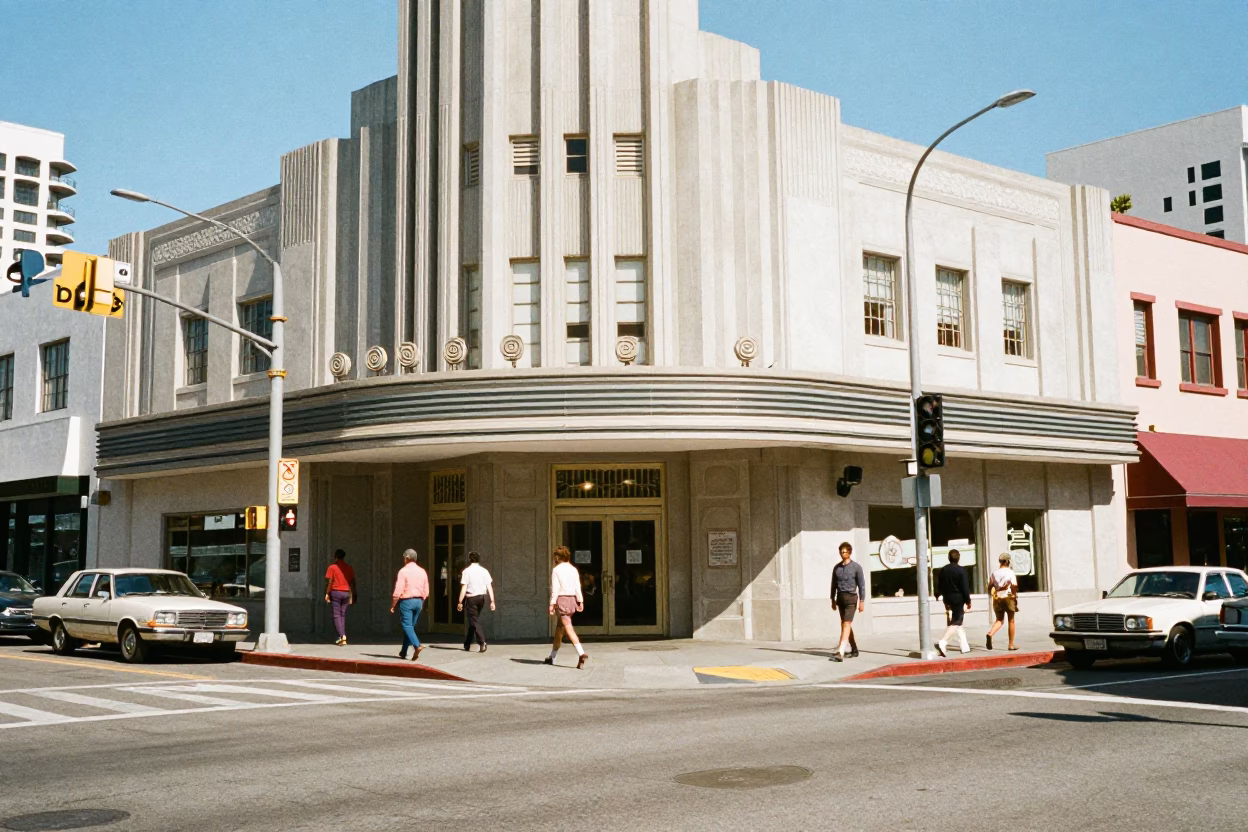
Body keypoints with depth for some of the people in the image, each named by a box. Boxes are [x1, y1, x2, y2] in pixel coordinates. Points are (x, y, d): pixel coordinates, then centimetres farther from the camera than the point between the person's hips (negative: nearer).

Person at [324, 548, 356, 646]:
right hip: (346, 593, 4)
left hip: (335, 592, -4)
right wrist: (353, 595, 13)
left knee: (337, 615, -1)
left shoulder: (332, 567, -5)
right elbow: (352, 583, 8)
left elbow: (330, 582, -9)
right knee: (343, 615, 13)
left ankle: (343, 636, -15)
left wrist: (327, 594, -1)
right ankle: (342, 637, 10)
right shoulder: (349, 568, 7)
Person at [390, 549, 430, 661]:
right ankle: (403, 652, 17)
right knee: (410, 626, 13)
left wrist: (393, 605, -5)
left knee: (407, 626, -7)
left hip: (406, 601, -6)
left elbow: (398, 590, -14)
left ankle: (417, 646, -28)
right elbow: (426, 591, 10)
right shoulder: (422, 572, 8)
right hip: (418, 601, 6)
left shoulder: (404, 571, -9)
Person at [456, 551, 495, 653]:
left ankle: (482, 642, -18)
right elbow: (489, 587, -2)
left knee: (474, 621, -2)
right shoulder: (484, 571, 3)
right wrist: (492, 601, -1)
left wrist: (460, 602, -8)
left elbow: (464, 587, -11)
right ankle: (467, 643, 26)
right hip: (481, 597, 5)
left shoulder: (467, 571, -7)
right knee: (474, 620, 17)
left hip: (471, 598, -5)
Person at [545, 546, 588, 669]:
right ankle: (552, 657, 25)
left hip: (561, 599, -7)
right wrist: (580, 601, 1)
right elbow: (578, 586, 3)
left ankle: (582, 654, -30)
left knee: (568, 628, -13)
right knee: (559, 628, 17)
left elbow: (555, 588, -11)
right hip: (572, 599, 7)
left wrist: (552, 603, -11)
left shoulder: (556, 570, -6)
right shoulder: (573, 569, 9)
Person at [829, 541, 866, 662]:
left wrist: (862, 601, -8)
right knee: (845, 625, 10)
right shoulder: (836, 568, 10)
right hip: (840, 598, 5)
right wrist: (833, 599, 13)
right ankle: (854, 650, 22)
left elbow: (861, 585, -3)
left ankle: (840, 652, -26)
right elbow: (834, 584, 16)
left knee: (846, 624, -15)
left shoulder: (856, 567, -2)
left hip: (851, 598, -5)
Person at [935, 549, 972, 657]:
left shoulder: (943, 570, 5)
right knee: (956, 623, -6)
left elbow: (939, 586, 9)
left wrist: (943, 597, 19)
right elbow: (965, 587, -13)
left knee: (957, 622, 16)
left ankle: (964, 646, 21)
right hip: (958, 599, -7)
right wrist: (968, 601, -7)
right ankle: (942, 642, -23)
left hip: (948, 599, 7)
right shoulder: (961, 570, -12)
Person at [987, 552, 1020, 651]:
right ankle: (1011, 644, 11)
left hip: (997, 598, 3)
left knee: (999, 620, 11)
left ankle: (990, 633, -19)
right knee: (1011, 621, 9)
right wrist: (1015, 598, 0)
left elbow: (989, 588, 6)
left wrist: (992, 595, 19)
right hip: (1008, 597, -3)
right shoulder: (1010, 572, -6)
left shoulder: (994, 573, 5)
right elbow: (1014, 586, -10)